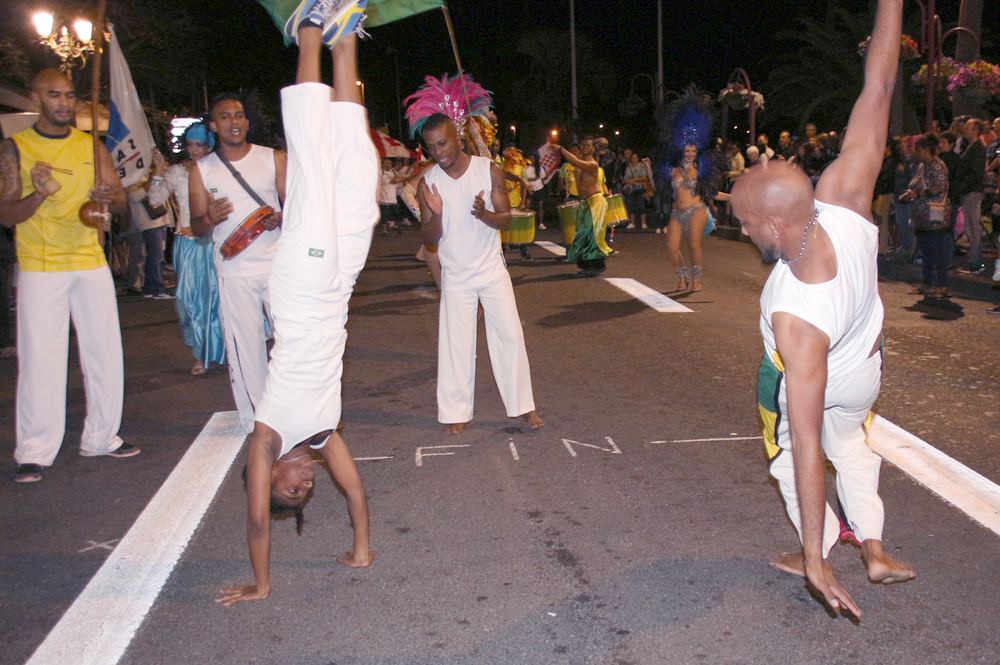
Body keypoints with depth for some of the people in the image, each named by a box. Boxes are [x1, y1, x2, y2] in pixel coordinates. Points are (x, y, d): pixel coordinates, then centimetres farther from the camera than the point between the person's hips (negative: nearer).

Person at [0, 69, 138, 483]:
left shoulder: (91, 146, 11)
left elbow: (120, 198, 10)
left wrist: (109, 198, -14)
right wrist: (39, 195, -22)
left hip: (91, 262, 4)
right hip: (40, 267, -4)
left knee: (105, 351, 6)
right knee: (40, 357, -5)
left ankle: (101, 437, 19)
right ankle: (35, 452, 4)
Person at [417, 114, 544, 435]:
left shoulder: (489, 171, -7)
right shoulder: (429, 182, -6)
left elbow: (506, 220, -4)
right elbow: (430, 238, -3)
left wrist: (484, 214, -26)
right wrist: (436, 215, -25)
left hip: (491, 269, 0)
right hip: (455, 275, 0)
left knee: (510, 335, 1)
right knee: (455, 343, 1)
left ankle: (523, 405, 13)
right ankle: (457, 412, 14)